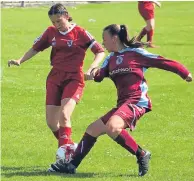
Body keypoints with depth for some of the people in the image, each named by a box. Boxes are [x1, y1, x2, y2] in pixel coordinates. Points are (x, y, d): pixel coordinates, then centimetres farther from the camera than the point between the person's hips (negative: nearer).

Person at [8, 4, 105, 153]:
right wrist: (20, 61, 2)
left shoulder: (80, 33, -8)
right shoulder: (51, 32, 5)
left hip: (74, 78, -5)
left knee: (64, 115, -26)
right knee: (51, 122, 2)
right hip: (55, 79, 5)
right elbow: (36, 48, 17)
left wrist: (91, 69, -22)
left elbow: (100, 51, -8)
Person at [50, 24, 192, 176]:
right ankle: (72, 165, 14)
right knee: (92, 129, 8)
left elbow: (162, 62, -1)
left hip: (137, 102, -9)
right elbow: (100, 74, 5)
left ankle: (142, 155, -19)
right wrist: (96, 73, -20)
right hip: (122, 104, 9)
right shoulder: (111, 58, 17)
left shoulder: (136, 53, -4)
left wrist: (185, 74, 2)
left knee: (112, 127, -32)